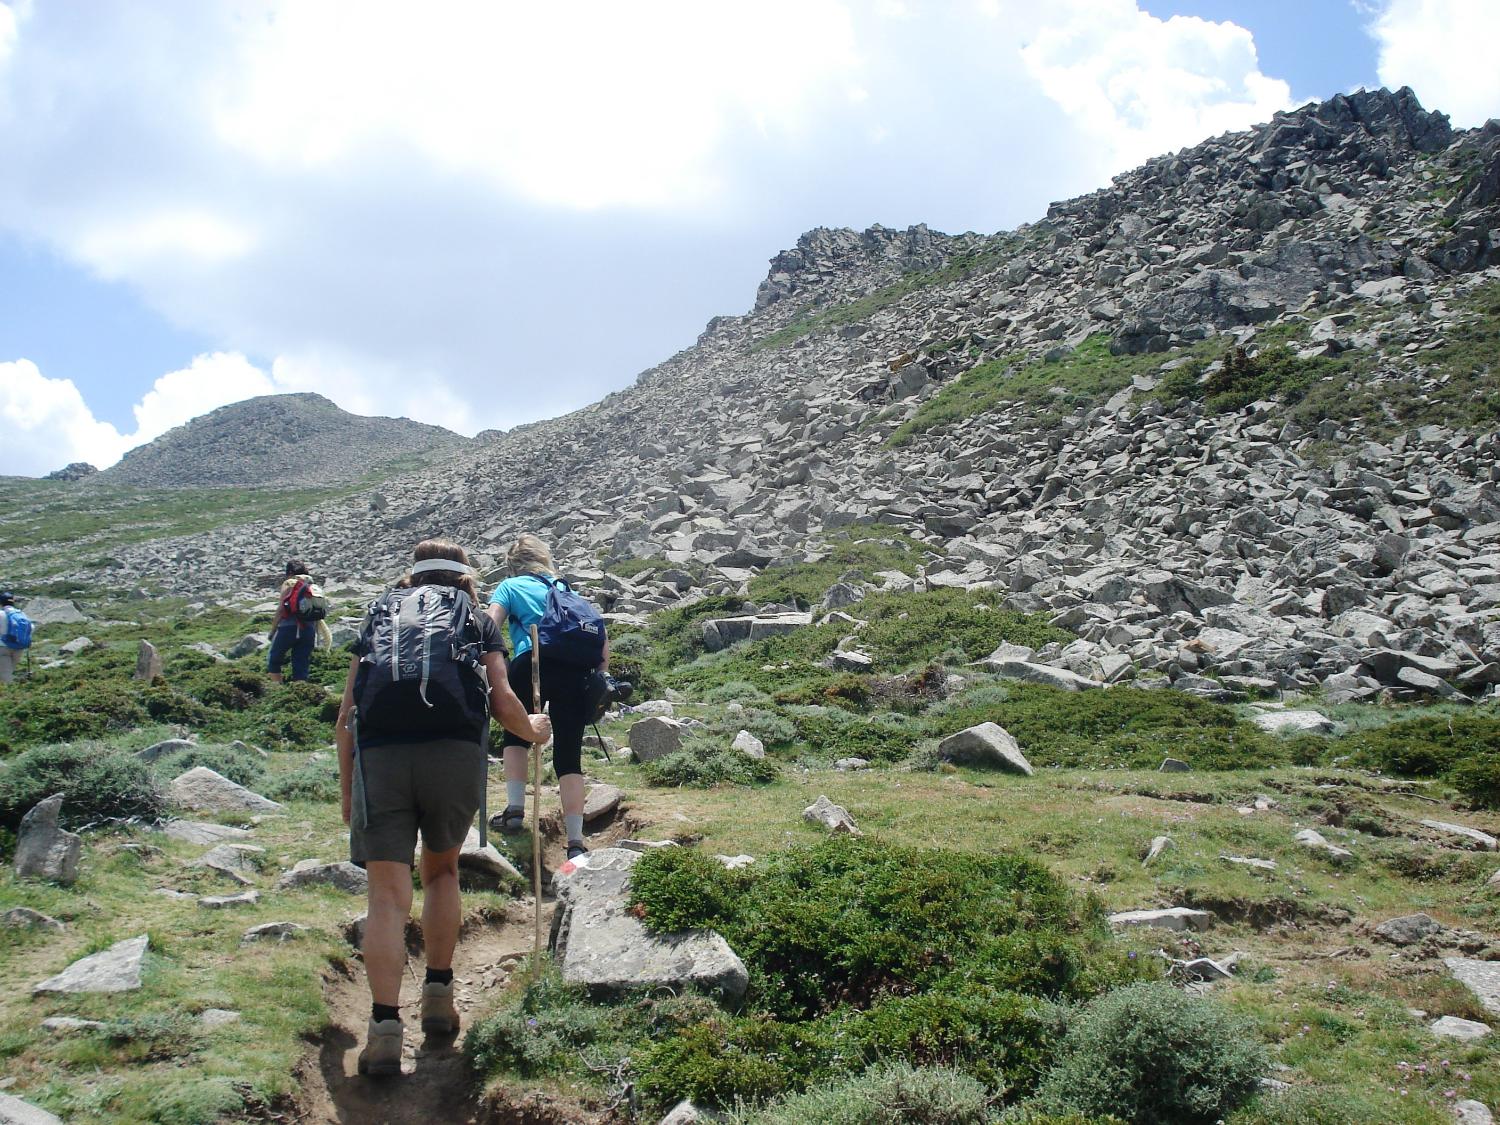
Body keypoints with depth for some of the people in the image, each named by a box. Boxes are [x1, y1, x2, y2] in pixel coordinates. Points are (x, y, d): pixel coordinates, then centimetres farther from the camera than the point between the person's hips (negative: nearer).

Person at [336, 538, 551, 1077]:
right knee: (442, 870, 23)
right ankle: (438, 995, 21)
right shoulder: (477, 620, 21)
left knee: (388, 895, 1)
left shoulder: (379, 615, 25)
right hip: (456, 752, 0)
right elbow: (502, 700, 7)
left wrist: (346, 789, 23)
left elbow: (347, 715, 17)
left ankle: (385, 1027, -10)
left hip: (379, 754, 0)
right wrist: (533, 729, 28)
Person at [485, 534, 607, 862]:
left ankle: (515, 809, 11)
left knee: (515, 734, 23)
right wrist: (603, 675, 21)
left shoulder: (510, 586, 18)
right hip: (576, 671, 3)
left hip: (532, 662, -3)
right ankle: (575, 841, -3)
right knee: (569, 754, 4)